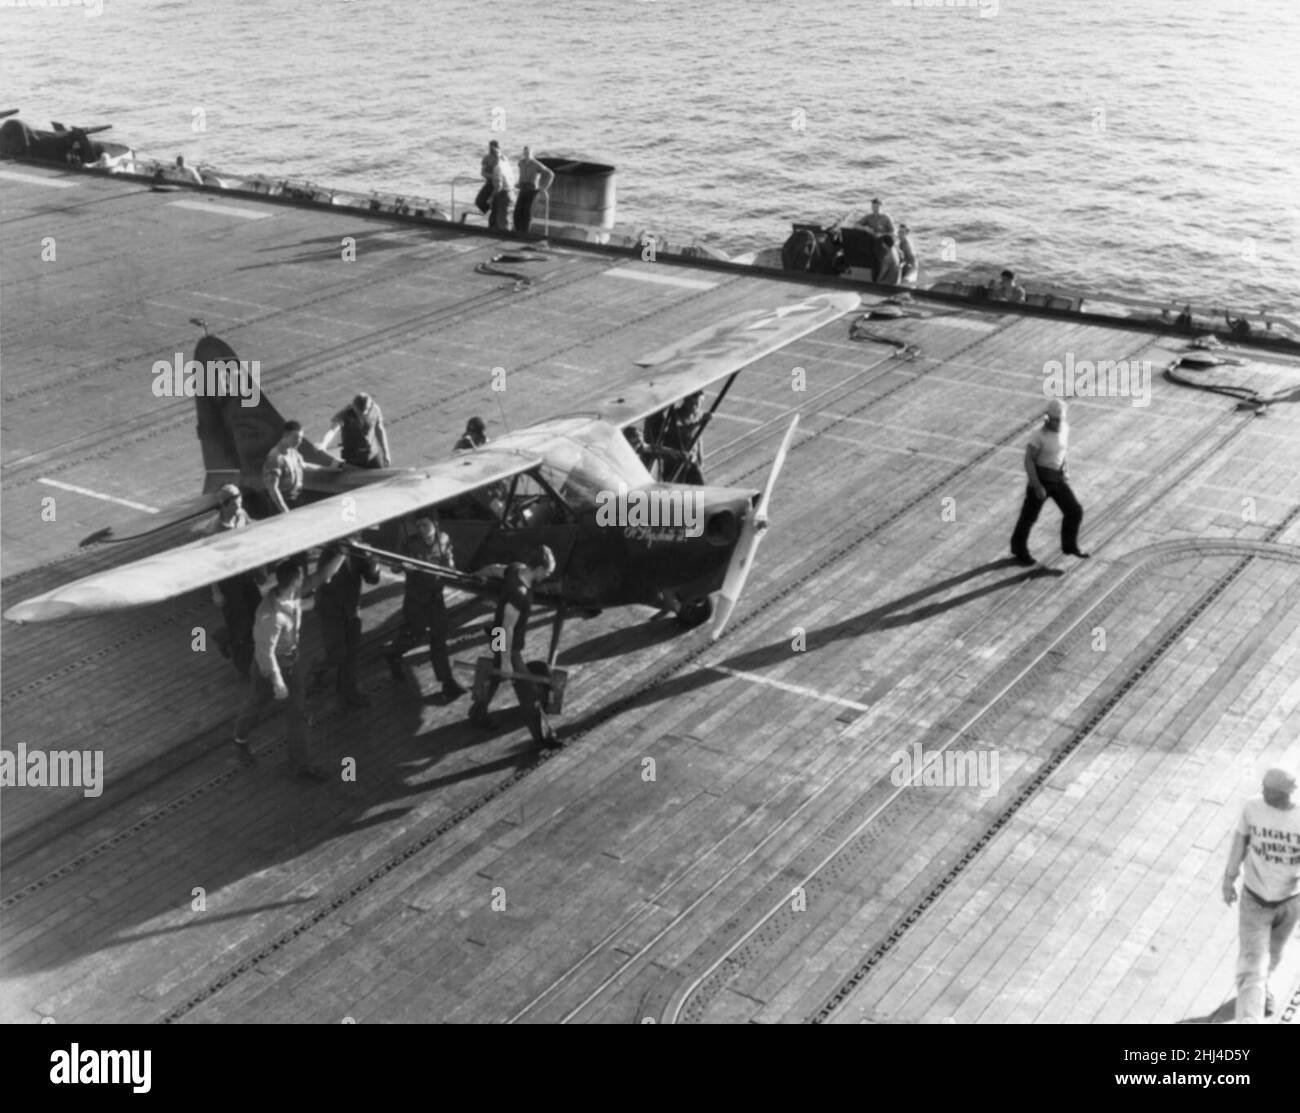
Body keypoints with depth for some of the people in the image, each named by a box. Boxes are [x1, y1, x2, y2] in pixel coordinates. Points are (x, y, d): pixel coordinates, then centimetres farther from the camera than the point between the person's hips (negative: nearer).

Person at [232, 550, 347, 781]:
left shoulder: (295, 592, -17)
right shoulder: (271, 615, -38)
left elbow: (322, 575, -6)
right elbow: (266, 652, -30)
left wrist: (342, 553, -17)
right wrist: (277, 683, -22)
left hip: (292, 658, 6)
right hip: (270, 665, -6)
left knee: (299, 711, 11)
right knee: (256, 704, 22)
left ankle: (301, 762, 25)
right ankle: (240, 739, 53)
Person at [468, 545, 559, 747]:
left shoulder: (517, 568, -12)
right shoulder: (518, 594, -36)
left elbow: (495, 569, 10)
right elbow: (508, 629, -30)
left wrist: (476, 575, 31)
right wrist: (506, 661, -22)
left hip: (500, 639, 9)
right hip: (508, 646, -9)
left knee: (494, 676, 27)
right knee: (526, 689, 2)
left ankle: (478, 714, 46)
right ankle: (542, 734, 12)